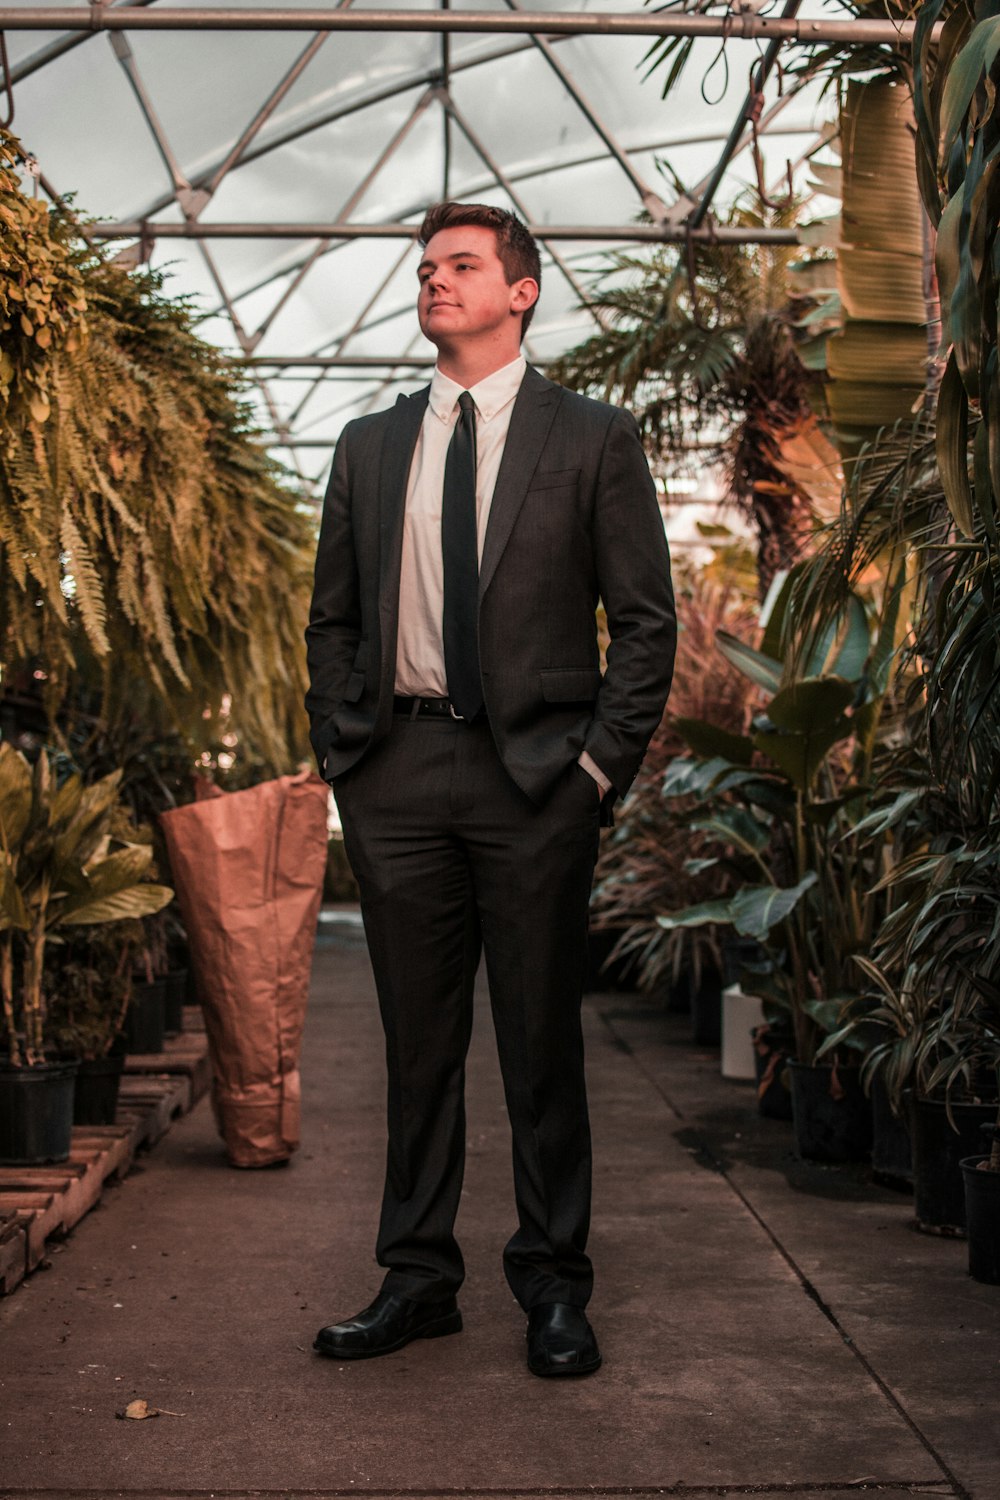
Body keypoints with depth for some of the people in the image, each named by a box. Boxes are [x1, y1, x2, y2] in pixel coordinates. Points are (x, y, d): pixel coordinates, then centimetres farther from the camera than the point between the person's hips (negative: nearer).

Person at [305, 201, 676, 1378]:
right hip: (396, 774, 3)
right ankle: (418, 1280, 18)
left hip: (536, 773, -3)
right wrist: (339, 747, 6)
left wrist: (603, 761, -6)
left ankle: (553, 1289, 15)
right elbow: (332, 618, 18)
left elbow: (646, 619, 2)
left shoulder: (593, 438, 5)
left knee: (542, 1043, 2)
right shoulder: (368, 446, 15)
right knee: (418, 1041, 8)